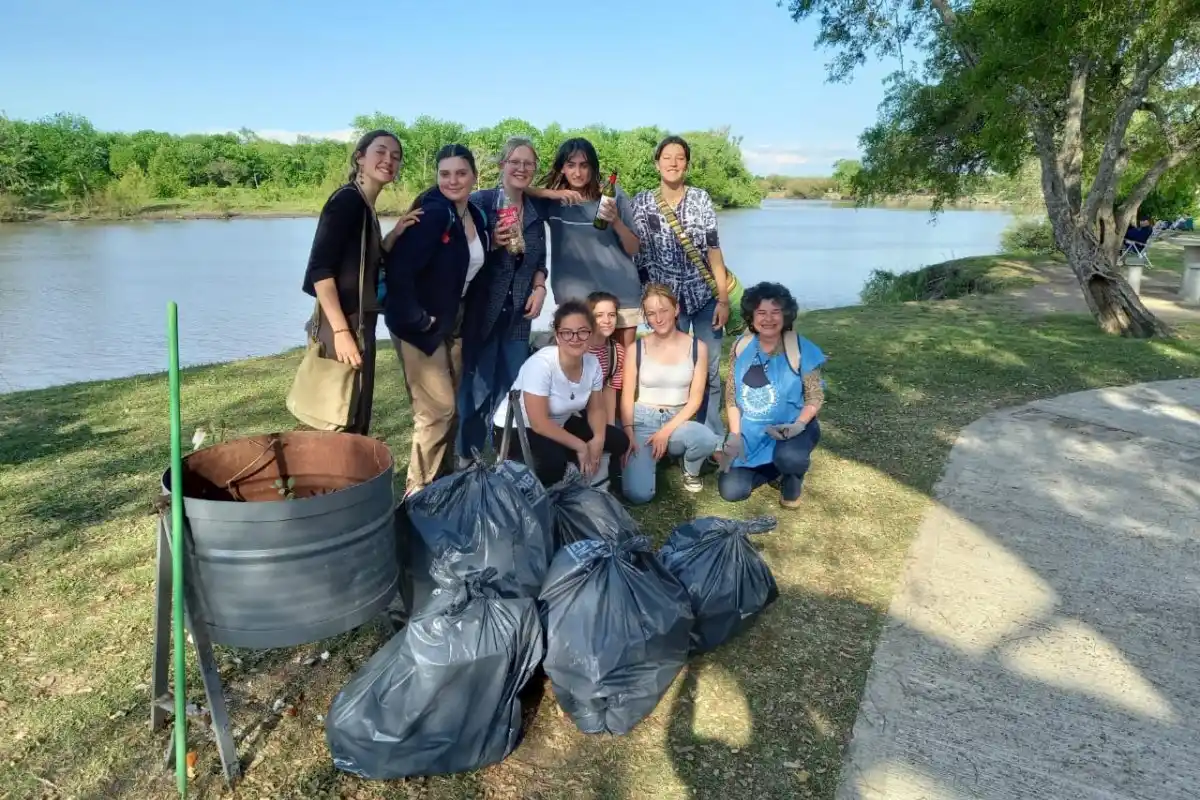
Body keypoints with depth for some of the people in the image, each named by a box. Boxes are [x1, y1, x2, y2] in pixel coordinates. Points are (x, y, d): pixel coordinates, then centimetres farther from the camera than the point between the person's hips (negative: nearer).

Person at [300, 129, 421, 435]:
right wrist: (341, 331, -24)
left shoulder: (365, 205, 14)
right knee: (343, 426, -4)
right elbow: (320, 269, -20)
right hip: (343, 325, -9)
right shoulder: (347, 199, -12)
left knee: (358, 422, 16)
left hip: (360, 323, 9)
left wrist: (395, 234, 3)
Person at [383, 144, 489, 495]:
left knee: (451, 404, 14)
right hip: (420, 324, -8)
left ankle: (439, 479, 30)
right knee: (437, 409, -7)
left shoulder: (476, 216, 5)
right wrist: (417, 319, -22)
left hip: (453, 321, 8)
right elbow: (398, 269, -28)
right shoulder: (432, 213, -20)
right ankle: (420, 489, 9)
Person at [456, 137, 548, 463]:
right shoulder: (479, 201, -7)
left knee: (512, 386, 9)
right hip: (481, 310, -5)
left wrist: (539, 288, 0)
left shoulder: (535, 212, 10)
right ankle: (467, 456, 18)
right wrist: (492, 242, -24)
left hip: (518, 314, 5)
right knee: (476, 385, 1)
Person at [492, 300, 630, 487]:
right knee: (553, 462, -36)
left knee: (618, 441, -4)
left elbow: (595, 409, 2)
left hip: (559, 424, 7)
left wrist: (598, 439, -18)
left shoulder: (593, 363, -10)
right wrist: (580, 446, -24)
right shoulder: (541, 364, -30)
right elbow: (539, 423, -29)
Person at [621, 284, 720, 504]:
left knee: (706, 438, -37)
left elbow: (696, 398, -3)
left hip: (678, 421, 1)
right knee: (638, 493, -22)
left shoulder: (697, 347, -1)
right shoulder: (636, 349, -1)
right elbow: (627, 396, 0)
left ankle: (691, 471, 1)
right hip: (643, 421, 0)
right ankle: (651, 458, 15)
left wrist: (667, 430, -15)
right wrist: (628, 434, -16)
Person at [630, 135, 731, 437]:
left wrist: (723, 299, -6)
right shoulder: (642, 203, 1)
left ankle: (713, 437, 17)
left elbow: (714, 251, -1)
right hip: (667, 299, 0)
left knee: (710, 369, 4)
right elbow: (637, 252, 2)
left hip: (706, 296, 0)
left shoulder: (701, 199, 1)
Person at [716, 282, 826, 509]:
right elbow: (731, 395, 3)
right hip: (751, 433, 3)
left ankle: (792, 479, 2)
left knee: (788, 457, -39)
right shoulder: (741, 347, -2)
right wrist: (735, 435, -6)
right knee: (730, 490, -10)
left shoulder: (801, 350, -12)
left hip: (790, 428, -3)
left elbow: (815, 396, -6)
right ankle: (773, 467, 20)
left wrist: (799, 425, -25)